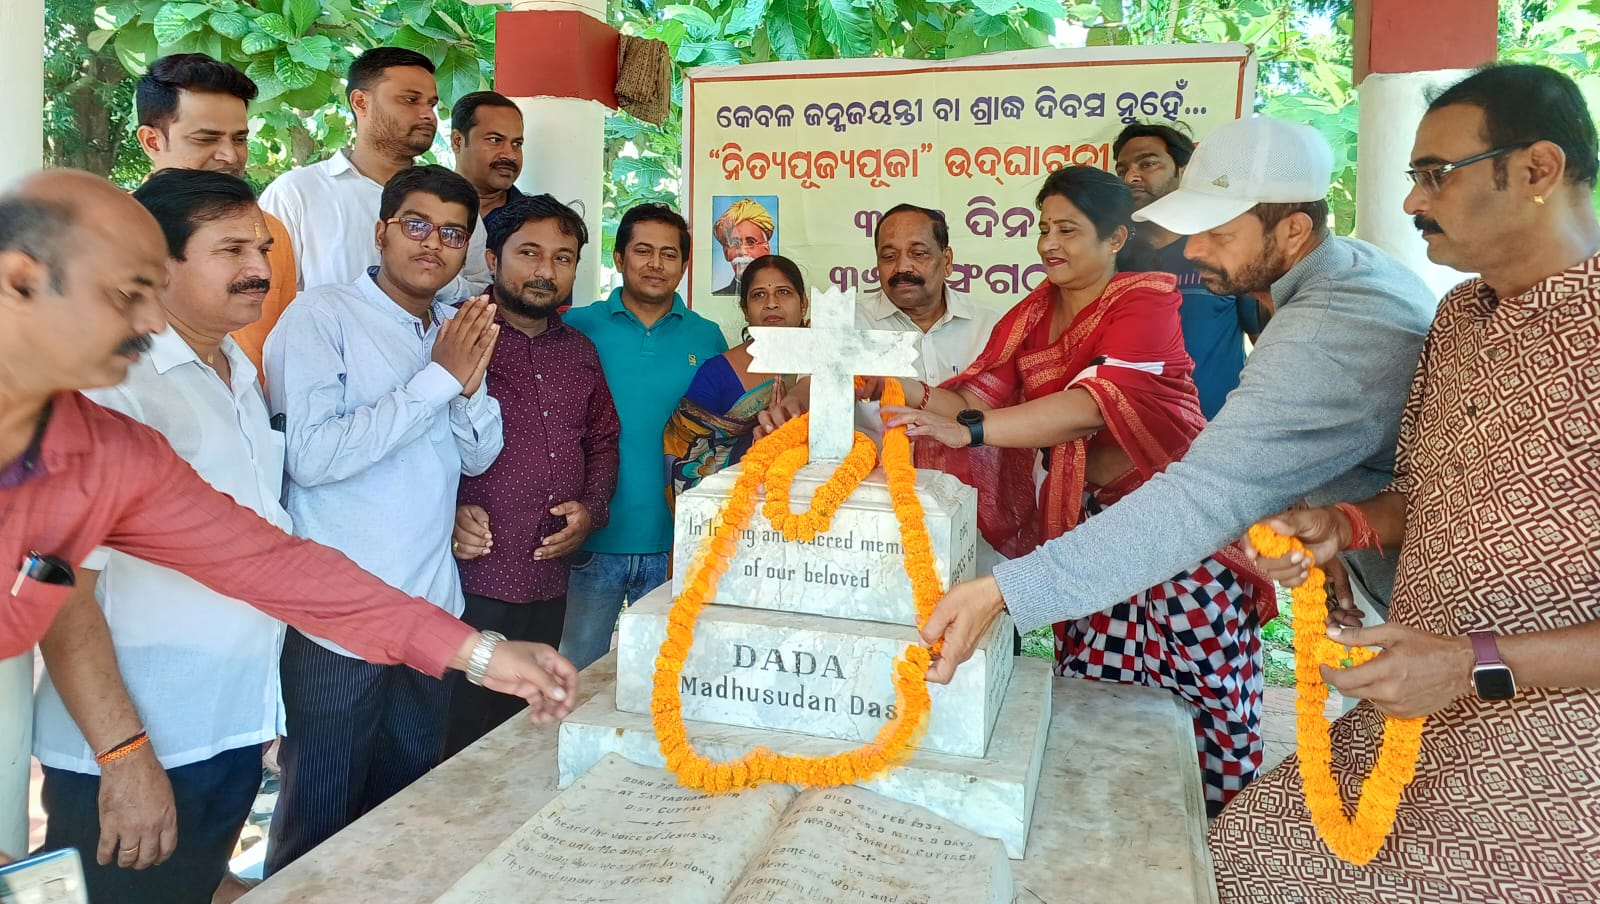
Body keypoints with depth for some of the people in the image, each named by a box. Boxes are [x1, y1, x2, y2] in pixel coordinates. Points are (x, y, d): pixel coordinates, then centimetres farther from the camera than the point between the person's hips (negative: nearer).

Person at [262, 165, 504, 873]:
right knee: (317, 827, 9)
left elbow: (479, 455, 9)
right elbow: (312, 456, -21)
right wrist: (437, 378, -19)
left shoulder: (458, 331, 11)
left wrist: (471, 383, -10)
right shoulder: (321, 317, -9)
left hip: (432, 608, 6)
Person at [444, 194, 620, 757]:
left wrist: (592, 509, 7)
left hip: (550, 588, 6)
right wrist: (448, 512, -20)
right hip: (469, 585, -6)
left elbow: (603, 442, 23)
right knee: (454, 753, 1)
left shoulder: (579, 352, 16)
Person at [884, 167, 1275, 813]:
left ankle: (1217, 828, 16)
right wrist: (926, 400, -23)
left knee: (1206, 694, -2)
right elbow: (981, 392, 0)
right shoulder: (1030, 315, 12)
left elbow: (1097, 401, -25)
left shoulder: (1148, 299, -9)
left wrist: (969, 429, -34)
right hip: (1087, 522, 5)